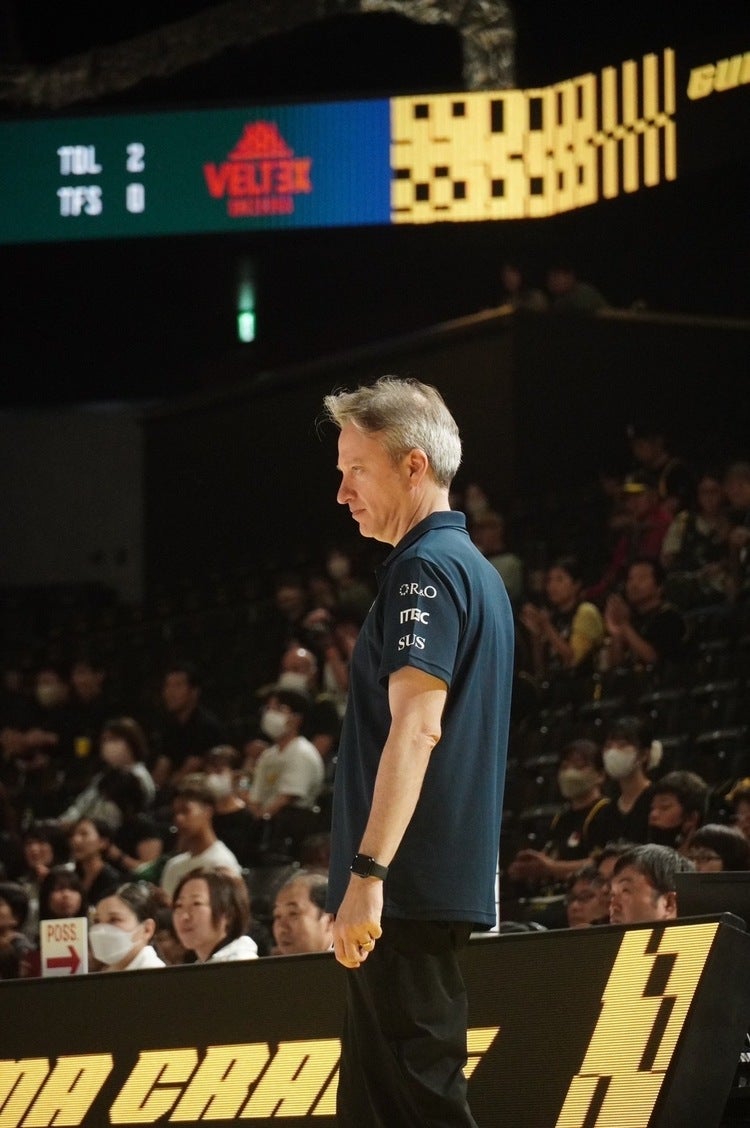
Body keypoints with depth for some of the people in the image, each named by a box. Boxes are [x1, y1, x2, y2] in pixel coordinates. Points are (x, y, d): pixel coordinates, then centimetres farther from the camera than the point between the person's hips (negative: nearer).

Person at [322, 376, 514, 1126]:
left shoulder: (425, 569, -12)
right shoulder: (477, 570, 19)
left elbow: (415, 727, -22)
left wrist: (368, 872, -27)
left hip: (409, 889, -10)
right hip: (447, 887, 10)